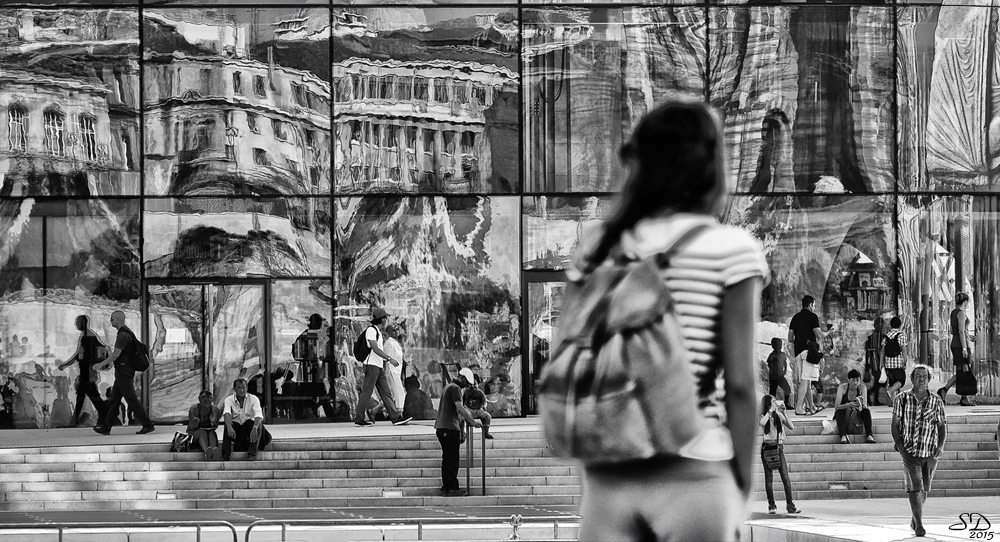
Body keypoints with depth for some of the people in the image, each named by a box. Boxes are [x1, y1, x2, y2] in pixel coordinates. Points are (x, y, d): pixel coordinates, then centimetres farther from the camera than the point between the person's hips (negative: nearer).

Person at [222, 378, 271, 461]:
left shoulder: (253, 399, -5)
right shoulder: (228, 400, -5)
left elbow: (259, 415, -23)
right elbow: (226, 414, -26)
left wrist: (254, 428, -44)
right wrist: (229, 427, -48)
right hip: (235, 427, 0)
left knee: (259, 423, -32)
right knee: (228, 425, -33)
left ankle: (251, 454, -39)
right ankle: (225, 456, -39)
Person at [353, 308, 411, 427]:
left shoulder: (378, 331, 20)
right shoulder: (371, 330, -11)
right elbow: (375, 348, -20)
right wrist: (389, 358, -23)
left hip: (379, 367, 10)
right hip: (372, 365, -10)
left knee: (387, 393, 6)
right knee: (366, 393, -6)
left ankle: (396, 417, 4)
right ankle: (359, 419, -3)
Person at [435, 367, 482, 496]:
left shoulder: (448, 387, 21)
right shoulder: (455, 388, -11)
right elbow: (459, 408, -21)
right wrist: (472, 421, -19)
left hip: (441, 427, 10)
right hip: (450, 427, -10)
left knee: (447, 458, 12)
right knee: (452, 459, -7)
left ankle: (446, 487, 13)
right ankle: (453, 488, -8)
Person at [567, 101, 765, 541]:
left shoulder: (595, 248, 5)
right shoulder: (731, 249, -5)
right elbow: (739, 383, -7)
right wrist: (742, 480, 3)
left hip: (606, 475, 3)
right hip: (692, 472, -3)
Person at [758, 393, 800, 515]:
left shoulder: (779, 416, 7)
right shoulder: (763, 417, -2)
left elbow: (792, 427, -2)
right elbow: (762, 423, -27)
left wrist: (783, 413, -8)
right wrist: (770, 411, -19)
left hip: (779, 447, 2)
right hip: (767, 448, -2)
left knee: (786, 478, -5)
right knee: (769, 479, 1)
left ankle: (790, 505, 0)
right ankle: (771, 505, 9)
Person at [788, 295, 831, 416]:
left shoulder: (795, 317, 15)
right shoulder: (812, 316, -5)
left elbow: (790, 338, 15)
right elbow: (819, 335, -10)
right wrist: (828, 331, 9)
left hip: (798, 351, 7)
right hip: (809, 350, -7)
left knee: (805, 381, 14)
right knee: (805, 380, -11)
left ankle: (811, 407, 21)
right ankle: (799, 408, -18)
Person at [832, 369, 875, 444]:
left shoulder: (862, 387, -11)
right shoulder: (842, 387, -19)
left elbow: (865, 406, -19)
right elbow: (836, 407, -29)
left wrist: (862, 404, -44)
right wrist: (848, 405, -48)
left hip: (855, 415, 2)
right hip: (843, 415, -2)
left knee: (867, 411, -26)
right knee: (839, 412, -35)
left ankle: (869, 436, -37)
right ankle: (843, 436, -53)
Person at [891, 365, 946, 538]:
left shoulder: (937, 402, 1)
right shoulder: (902, 399, -2)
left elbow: (942, 426, 7)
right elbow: (895, 425, 2)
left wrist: (940, 446, -9)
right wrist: (900, 447, -8)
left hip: (930, 454, 2)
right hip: (910, 452, -2)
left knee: (923, 490, 12)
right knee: (914, 489, -12)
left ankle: (914, 519, 33)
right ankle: (919, 524, -11)